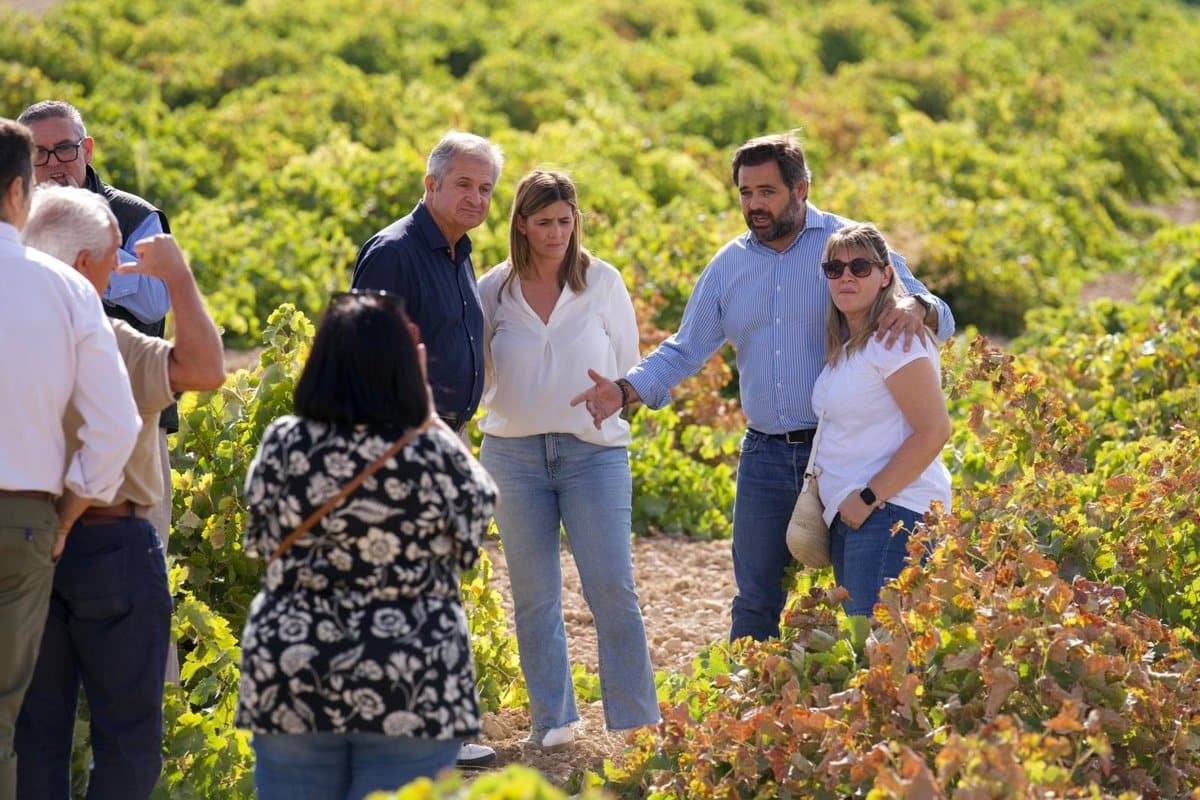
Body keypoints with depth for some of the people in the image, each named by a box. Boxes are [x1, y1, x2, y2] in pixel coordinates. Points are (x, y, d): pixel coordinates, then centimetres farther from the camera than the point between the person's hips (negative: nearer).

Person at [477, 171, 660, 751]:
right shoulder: (493, 290, 3)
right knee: (534, 594, 6)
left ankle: (637, 723, -1)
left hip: (593, 449, -1)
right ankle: (551, 719, 15)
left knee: (613, 588, -8)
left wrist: (603, 407, 9)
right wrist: (522, 409, 5)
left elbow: (627, 365, 11)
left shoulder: (603, 283, 1)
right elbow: (477, 371, 14)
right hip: (515, 454, 1)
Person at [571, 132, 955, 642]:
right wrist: (626, 390, -4)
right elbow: (685, 349, 14)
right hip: (765, 454, 4)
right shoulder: (729, 265, 10)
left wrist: (915, 308, -31)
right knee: (756, 599, 8)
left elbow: (938, 319, -6)